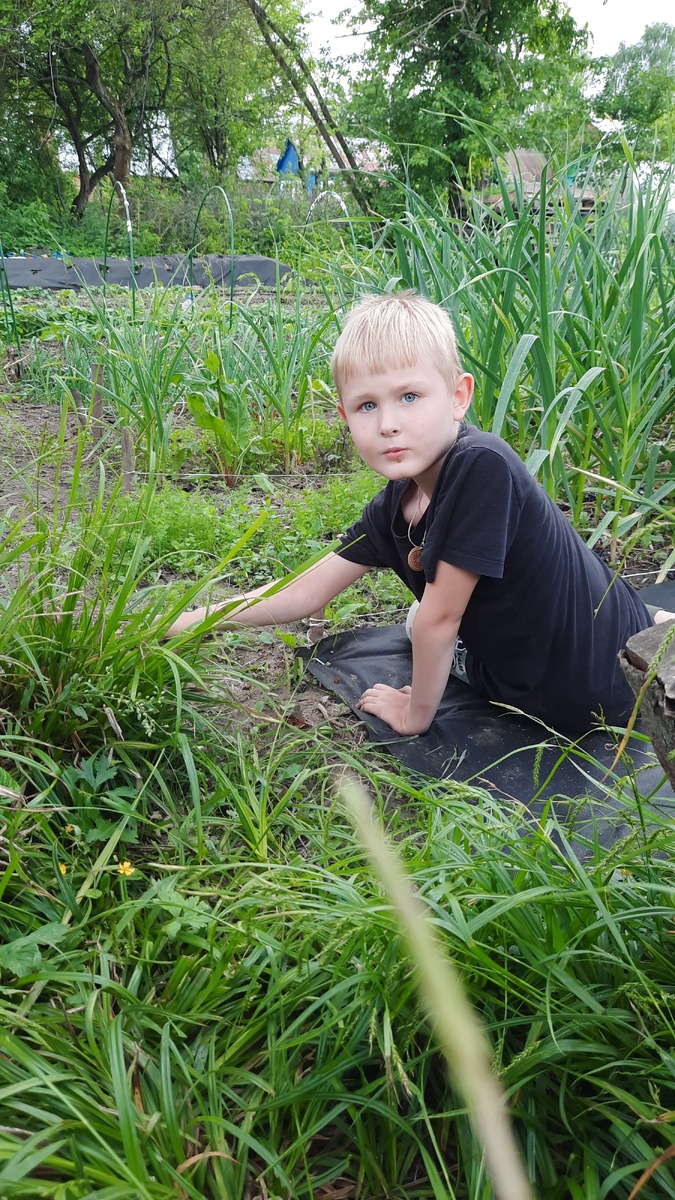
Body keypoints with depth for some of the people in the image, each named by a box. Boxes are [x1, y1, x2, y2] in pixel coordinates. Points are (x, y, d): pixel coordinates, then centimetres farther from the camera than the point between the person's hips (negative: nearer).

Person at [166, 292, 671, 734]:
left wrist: (415, 712, -11)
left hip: (601, 677, -6)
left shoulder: (483, 467, -34)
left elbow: (439, 617, -26)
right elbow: (307, 592, 1)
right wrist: (193, 621, -3)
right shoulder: (393, 507, -8)